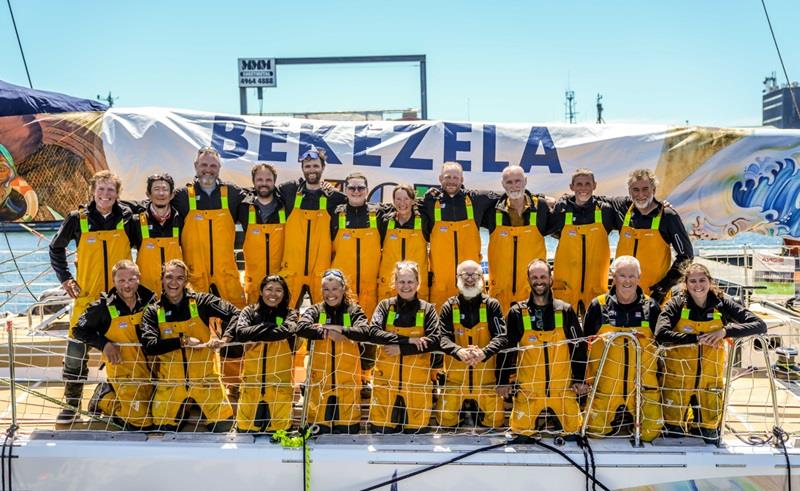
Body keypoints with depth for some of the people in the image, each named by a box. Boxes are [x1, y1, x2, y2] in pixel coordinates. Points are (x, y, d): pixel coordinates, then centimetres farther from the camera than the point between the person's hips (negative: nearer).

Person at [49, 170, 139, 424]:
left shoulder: (127, 217, -1)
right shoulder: (78, 218, -1)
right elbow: (56, 248, 12)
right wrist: (65, 278, 6)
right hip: (87, 295, 0)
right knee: (77, 348, -1)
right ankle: (72, 403, 14)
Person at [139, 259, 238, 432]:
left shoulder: (201, 301, -4)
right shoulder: (153, 311, -2)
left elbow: (234, 313, -7)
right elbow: (149, 346, -15)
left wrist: (225, 338, -23)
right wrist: (182, 341, -21)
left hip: (204, 377, -1)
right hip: (170, 381, 1)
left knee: (223, 424, 2)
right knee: (163, 429, 6)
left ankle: (199, 406, 31)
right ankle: (183, 409, 35)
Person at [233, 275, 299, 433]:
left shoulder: (290, 314, 6)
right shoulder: (249, 311, 7)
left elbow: (286, 331, -16)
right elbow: (241, 333, -11)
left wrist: (256, 334, -10)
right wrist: (271, 326, -11)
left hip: (279, 384, 0)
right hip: (252, 383, 1)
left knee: (277, 431, 2)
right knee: (245, 430, 4)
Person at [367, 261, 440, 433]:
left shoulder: (427, 309, 3)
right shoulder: (385, 306, 4)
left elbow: (434, 340, -7)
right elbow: (373, 332, -10)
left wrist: (401, 348, -14)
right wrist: (408, 340, -17)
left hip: (417, 382, 0)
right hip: (386, 380, 1)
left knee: (417, 431, 4)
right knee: (380, 430, 1)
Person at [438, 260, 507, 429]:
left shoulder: (492, 305, -2)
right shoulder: (449, 306, -1)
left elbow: (501, 336, -12)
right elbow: (443, 337, -11)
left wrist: (484, 352, -33)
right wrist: (459, 351, -32)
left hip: (485, 375, 0)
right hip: (455, 374, 0)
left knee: (495, 421, -1)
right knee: (446, 420, 1)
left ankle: (477, 410, 31)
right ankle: (465, 411, 32)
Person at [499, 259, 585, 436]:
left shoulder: (565, 311, 2)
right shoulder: (517, 312, -1)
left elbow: (579, 346, 5)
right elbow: (507, 349, 2)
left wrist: (579, 379, 1)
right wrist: (504, 381, -1)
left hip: (563, 389, 1)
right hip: (528, 390, -1)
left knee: (571, 430, 5)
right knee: (522, 432, -2)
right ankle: (536, 421, 24)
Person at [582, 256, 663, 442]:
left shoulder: (650, 307, 3)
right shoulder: (598, 306, 0)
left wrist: (660, 379, 10)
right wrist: (587, 380, 6)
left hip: (642, 385, 1)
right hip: (605, 384, -1)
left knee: (650, 433, -5)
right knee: (595, 431, -5)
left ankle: (631, 420, 27)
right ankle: (618, 422, 26)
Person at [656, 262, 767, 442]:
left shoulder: (722, 303, -5)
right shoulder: (677, 304, -9)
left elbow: (760, 325, -9)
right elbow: (661, 335, -22)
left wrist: (725, 331, -22)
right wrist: (697, 338, -24)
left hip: (710, 379, 2)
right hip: (678, 379, -1)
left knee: (710, 437, 10)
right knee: (674, 433, 5)